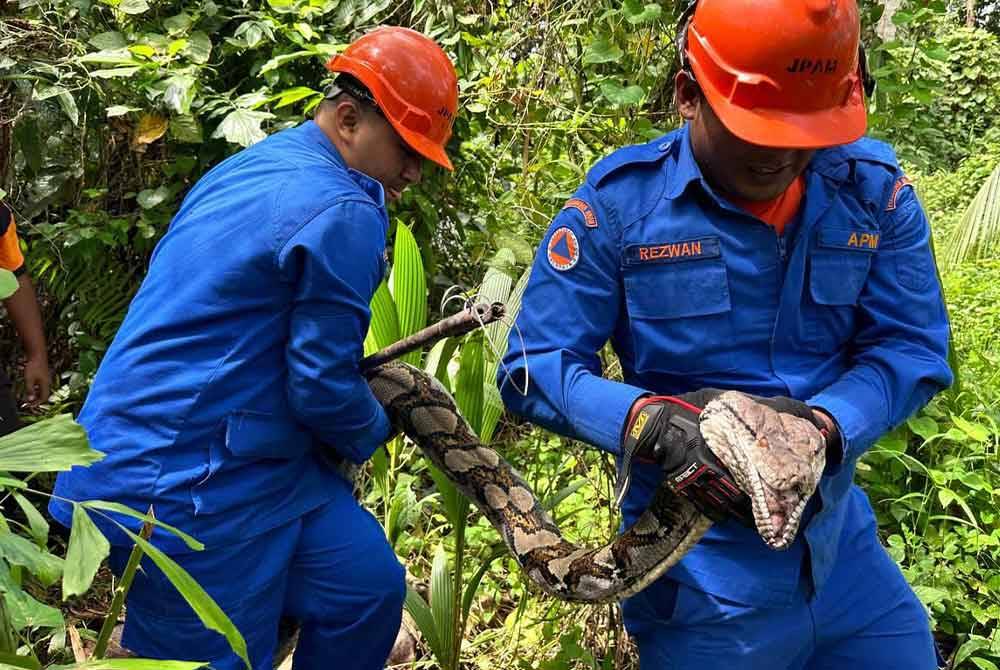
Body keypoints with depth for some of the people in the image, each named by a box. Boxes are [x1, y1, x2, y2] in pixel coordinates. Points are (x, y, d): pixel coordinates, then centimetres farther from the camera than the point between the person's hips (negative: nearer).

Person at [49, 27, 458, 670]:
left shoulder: (252, 166, 13)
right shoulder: (342, 212, -19)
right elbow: (321, 389, -17)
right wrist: (373, 431, 6)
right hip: (190, 486, -10)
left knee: (368, 585, 10)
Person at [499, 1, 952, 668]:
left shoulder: (873, 189, -4)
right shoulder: (620, 203, -13)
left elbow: (911, 347, -4)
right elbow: (535, 367, -11)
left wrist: (826, 424, -25)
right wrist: (647, 419, -30)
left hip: (843, 545, 4)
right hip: (698, 568, -3)